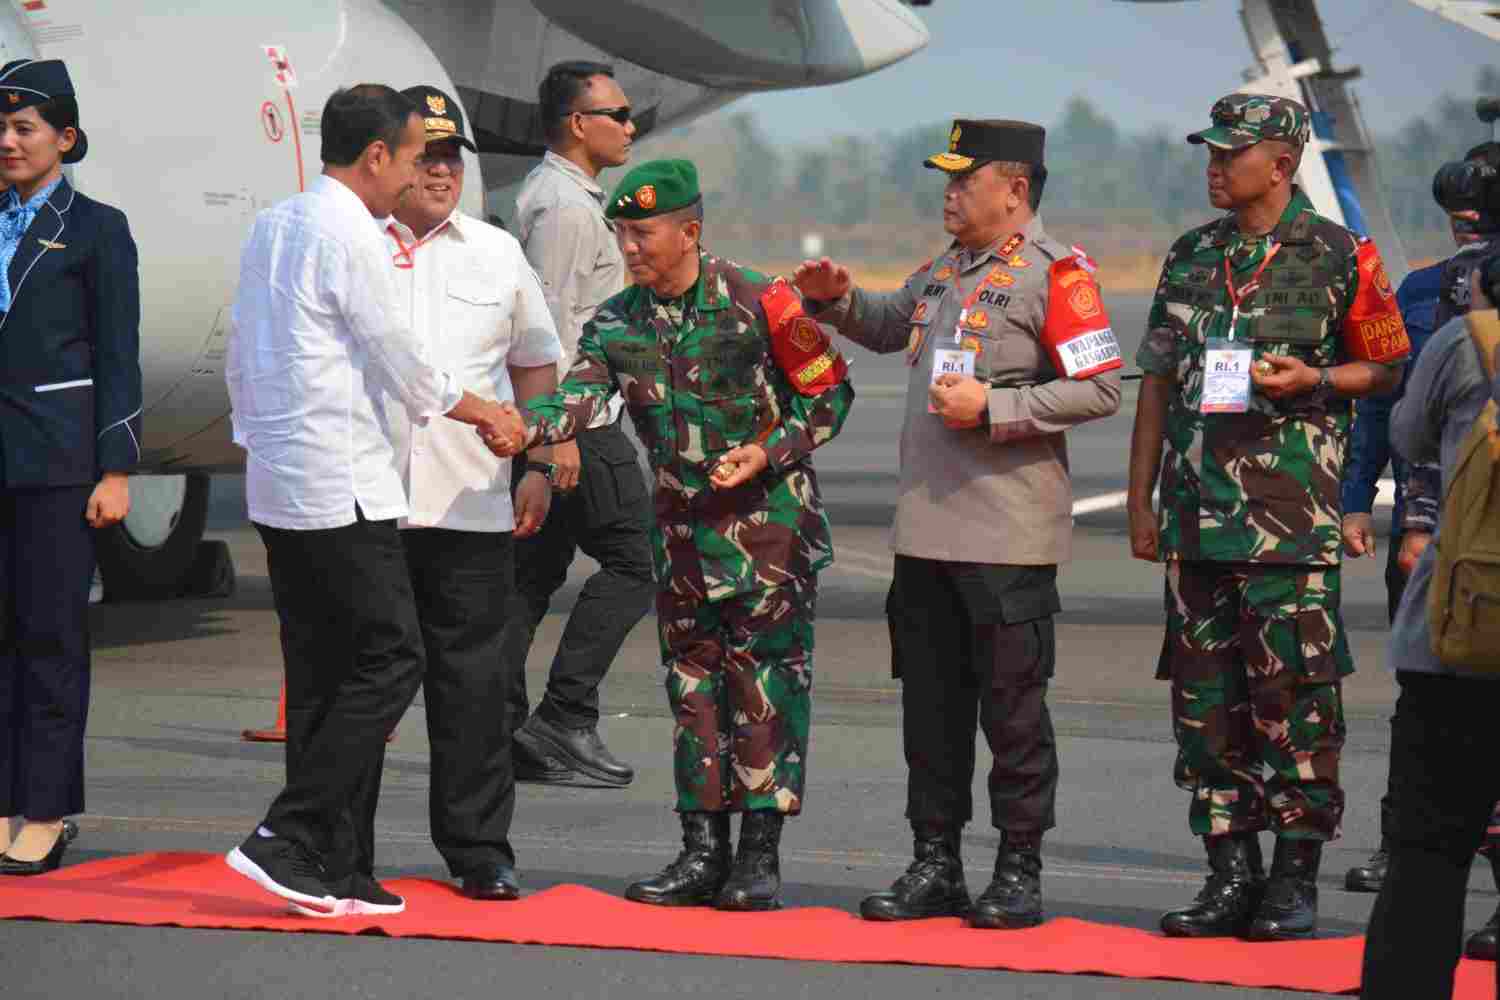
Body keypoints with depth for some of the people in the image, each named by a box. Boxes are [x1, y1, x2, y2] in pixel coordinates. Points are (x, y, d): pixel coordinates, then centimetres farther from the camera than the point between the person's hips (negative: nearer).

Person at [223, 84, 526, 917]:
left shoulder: (270, 228, 14)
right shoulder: (349, 235, -13)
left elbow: (238, 357, 20)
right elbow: (401, 364, -9)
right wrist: (485, 413, 6)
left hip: (274, 483, 9)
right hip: (341, 487, -9)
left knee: (321, 673, 9)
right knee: (390, 659, -5)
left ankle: (333, 874, 8)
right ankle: (289, 839, -10)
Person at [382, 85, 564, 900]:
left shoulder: (497, 254, 13)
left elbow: (536, 367, 19)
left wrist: (537, 469, 10)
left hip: (470, 503, 2)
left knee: (471, 678, 1)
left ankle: (479, 850, 7)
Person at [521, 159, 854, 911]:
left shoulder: (759, 304, -10)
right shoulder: (617, 324, 2)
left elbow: (830, 393, -4)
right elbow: (582, 395, -12)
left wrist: (767, 453, -15)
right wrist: (525, 425, -32)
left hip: (770, 519, -5)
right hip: (683, 529, 5)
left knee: (766, 684, -6)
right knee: (692, 684, 7)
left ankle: (760, 856, -3)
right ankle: (702, 852, 13)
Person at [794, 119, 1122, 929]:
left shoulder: (1056, 273, -8)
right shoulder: (947, 268, 17)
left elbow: (1100, 390, -14)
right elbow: (888, 326, 34)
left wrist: (992, 407, -18)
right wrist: (838, 300, 13)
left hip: (1009, 538, -8)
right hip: (925, 528, 8)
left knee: (1012, 707, -2)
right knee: (930, 703, 10)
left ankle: (1019, 871, 6)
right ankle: (935, 866, 17)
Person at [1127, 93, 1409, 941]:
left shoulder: (1338, 257, -1)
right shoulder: (1191, 258, 13)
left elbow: (1389, 369, 4)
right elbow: (1157, 386, 16)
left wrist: (1312, 379, -14)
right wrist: (1141, 502, 12)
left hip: (1292, 513, -5)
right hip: (1198, 512, 5)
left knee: (1295, 692, -5)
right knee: (1206, 695, 6)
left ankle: (1296, 876, 2)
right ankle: (1230, 872, 13)